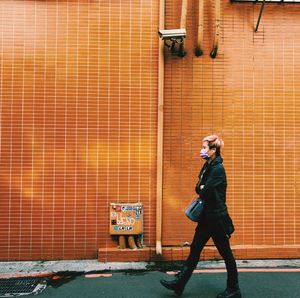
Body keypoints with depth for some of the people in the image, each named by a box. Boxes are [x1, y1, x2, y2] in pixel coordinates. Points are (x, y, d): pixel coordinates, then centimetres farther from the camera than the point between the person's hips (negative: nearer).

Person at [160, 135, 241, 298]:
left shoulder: (218, 169, -19)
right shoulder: (207, 166, 10)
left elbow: (205, 193, -22)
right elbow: (199, 188, 9)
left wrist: (202, 191, -1)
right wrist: (201, 188, -12)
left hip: (217, 217, -9)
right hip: (207, 217, 9)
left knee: (225, 252, 7)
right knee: (195, 249, 12)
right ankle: (179, 283, 20)